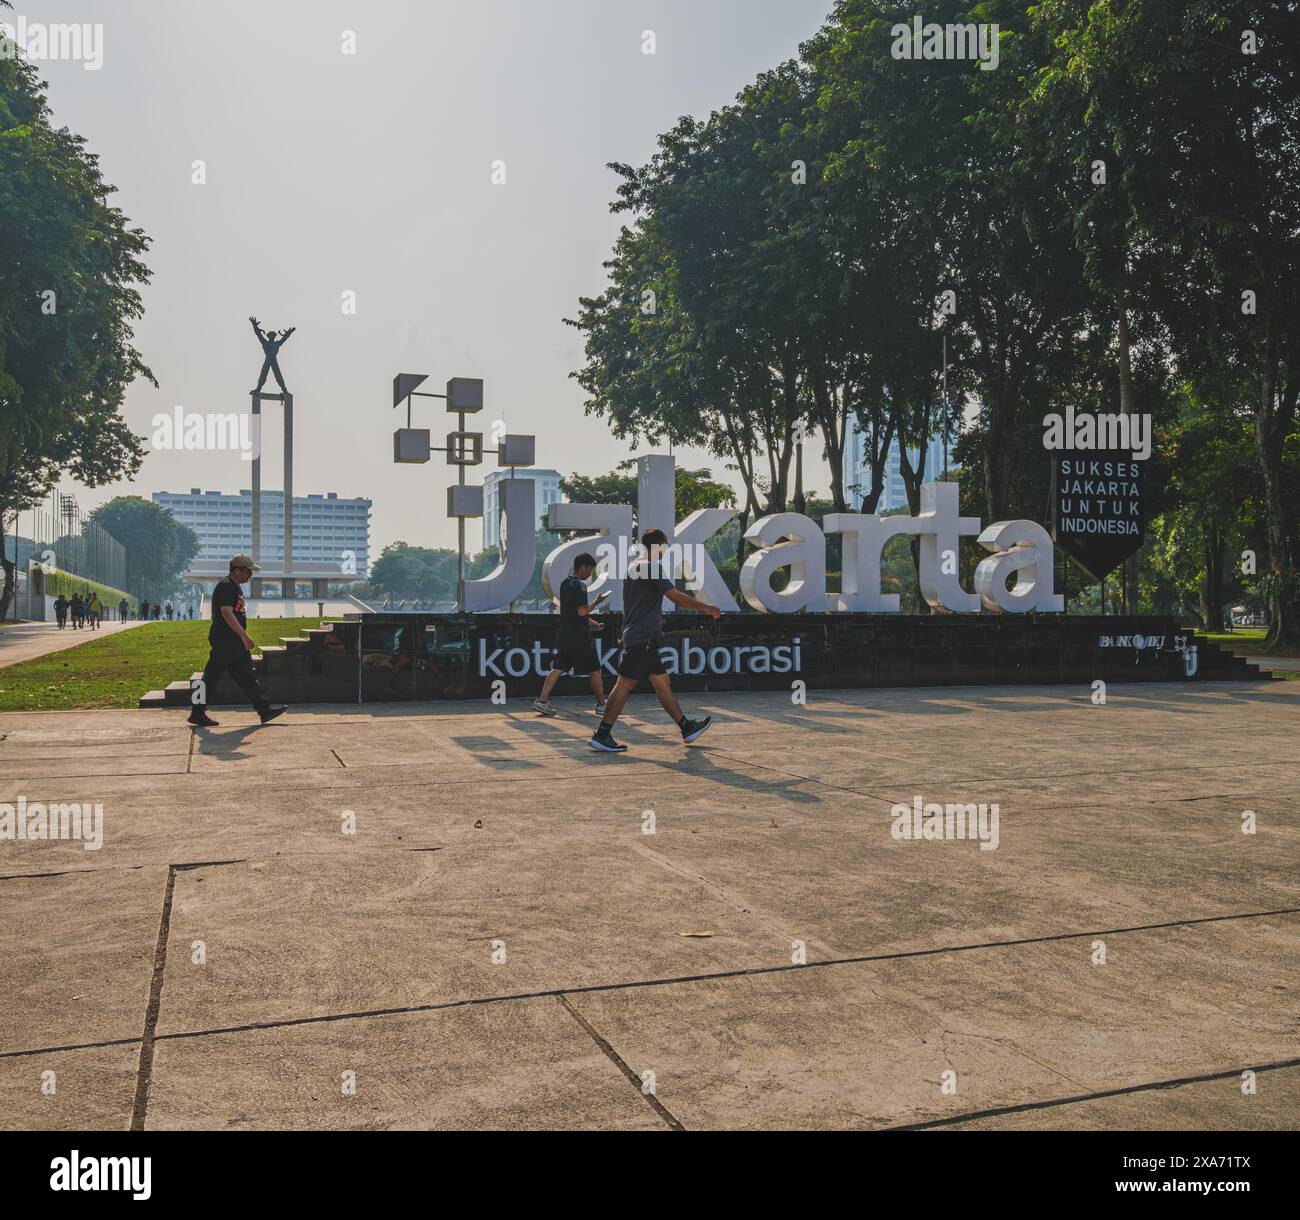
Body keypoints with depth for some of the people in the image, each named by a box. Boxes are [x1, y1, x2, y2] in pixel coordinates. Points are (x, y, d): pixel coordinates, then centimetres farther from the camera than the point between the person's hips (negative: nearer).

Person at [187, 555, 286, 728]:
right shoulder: (226, 586, -14)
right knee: (212, 676, -2)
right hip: (224, 640, -10)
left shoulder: (235, 587, 18)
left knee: (247, 675, 8)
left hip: (235, 641, 10)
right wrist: (244, 635, -27)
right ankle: (197, 713, 6)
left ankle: (264, 709, 8)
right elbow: (226, 613, -24)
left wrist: (243, 636, 25)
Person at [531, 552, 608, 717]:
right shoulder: (579, 585, -14)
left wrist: (590, 622, 25)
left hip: (564, 635, 8)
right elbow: (582, 612, -21)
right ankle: (601, 704, 11)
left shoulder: (565, 583, 14)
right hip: (579, 637, -8)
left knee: (558, 668, 7)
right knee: (594, 670, 4)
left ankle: (542, 701, -1)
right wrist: (597, 602, -8)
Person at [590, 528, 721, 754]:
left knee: (662, 683, 13)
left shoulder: (633, 566, 16)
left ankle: (687, 728, 19)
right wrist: (706, 608, -10)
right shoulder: (653, 567, -12)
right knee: (625, 684, -8)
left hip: (635, 635, 10)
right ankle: (601, 735, -7)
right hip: (643, 637, -10)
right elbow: (676, 596, -18)